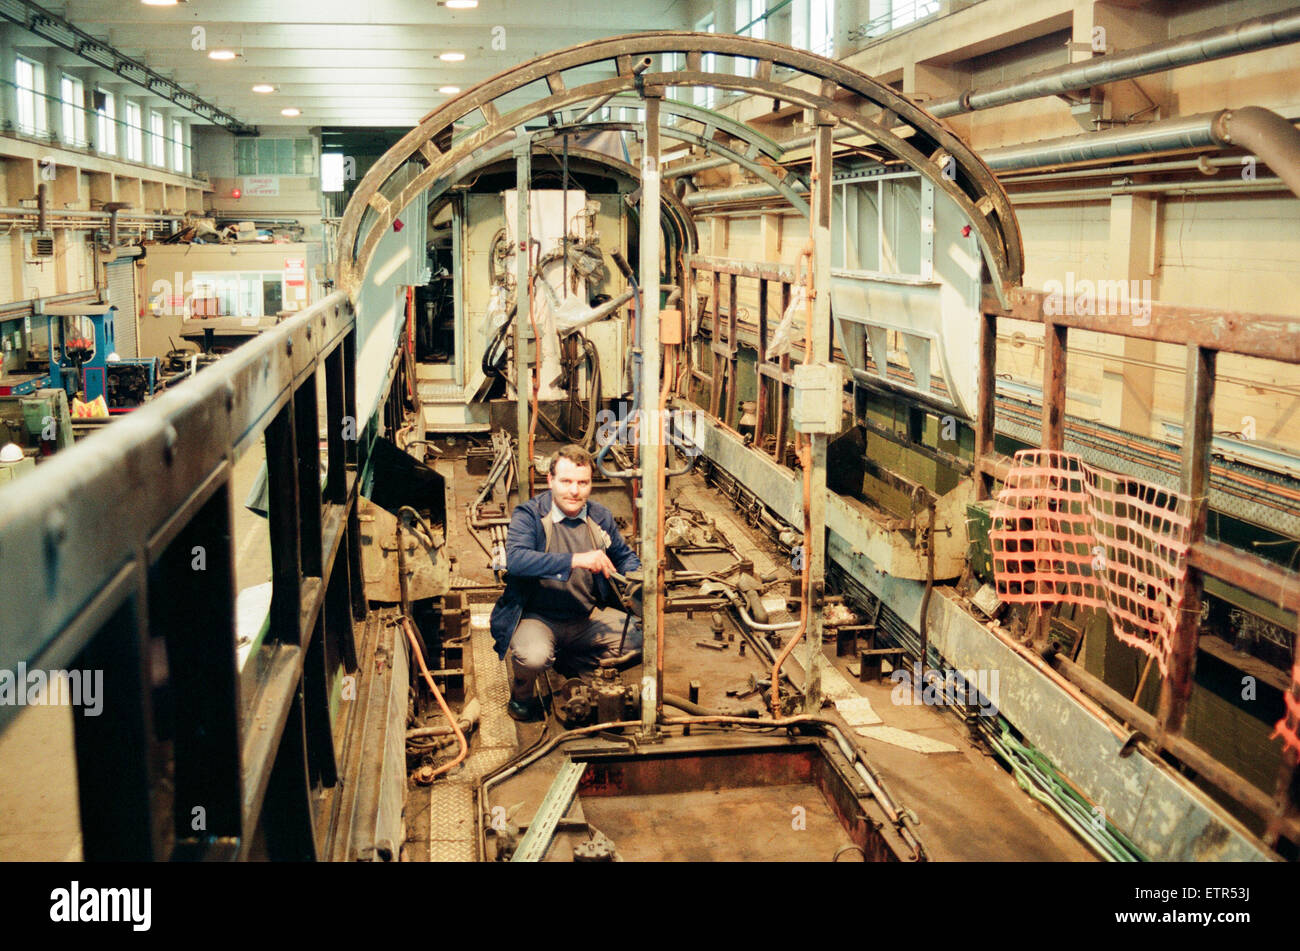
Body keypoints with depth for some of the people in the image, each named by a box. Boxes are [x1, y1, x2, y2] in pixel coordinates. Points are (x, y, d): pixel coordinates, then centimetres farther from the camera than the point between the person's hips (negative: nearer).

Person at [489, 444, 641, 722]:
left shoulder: (600, 516, 4)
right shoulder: (528, 515, -11)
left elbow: (625, 555, 20)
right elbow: (515, 559, -30)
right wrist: (574, 560, -39)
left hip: (588, 616, 5)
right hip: (537, 616, -5)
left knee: (637, 638, -13)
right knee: (534, 656, -35)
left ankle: (570, 662, 14)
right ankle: (521, 695, 4)